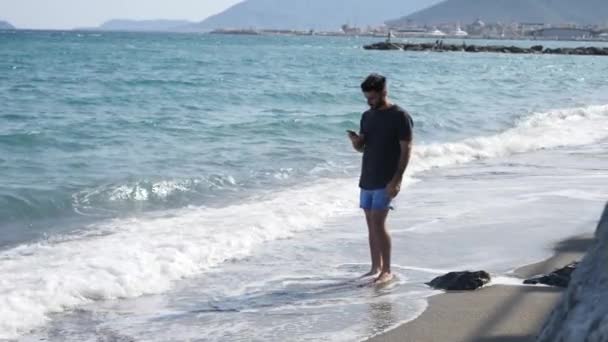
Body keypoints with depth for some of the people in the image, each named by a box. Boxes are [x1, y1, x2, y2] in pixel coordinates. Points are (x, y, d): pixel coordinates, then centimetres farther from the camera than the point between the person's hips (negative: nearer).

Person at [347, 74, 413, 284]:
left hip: (386, 181, -7)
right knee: (371, 224, 9)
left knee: (378, 223, -12)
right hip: (367, 179, 7)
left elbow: (406, 150, -12)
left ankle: (386, 271, -4)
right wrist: (355, 141, -6)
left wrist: (396, 180, -19)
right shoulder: (367, 116, 12)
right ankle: (375, 268, 16)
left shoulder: (399, 116, -9)